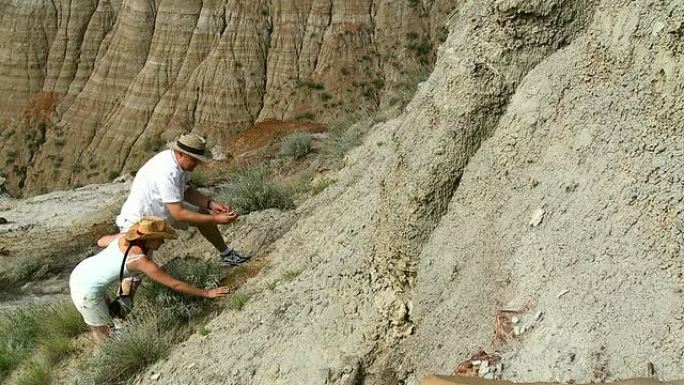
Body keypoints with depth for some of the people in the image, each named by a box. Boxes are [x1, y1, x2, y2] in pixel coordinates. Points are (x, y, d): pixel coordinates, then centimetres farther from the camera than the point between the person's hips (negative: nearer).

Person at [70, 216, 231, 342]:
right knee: (105, 335, 10)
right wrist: (207, 293, -14)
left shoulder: (125, 236, -6)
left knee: (106, 314, 26)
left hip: (78, 274, 8)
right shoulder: (141, 260, -25)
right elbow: (174, 284, -21)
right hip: (87, 291, -8)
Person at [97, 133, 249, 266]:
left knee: (203, 214, 6)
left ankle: (225, 253, 25)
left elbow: (186, 191, 4)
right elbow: (178, 214, -35)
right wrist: (215, 219, -32)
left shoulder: (177, 160, -10)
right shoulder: (167, 173, -36)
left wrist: (211, 203, -11)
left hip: (161, 210, 9)